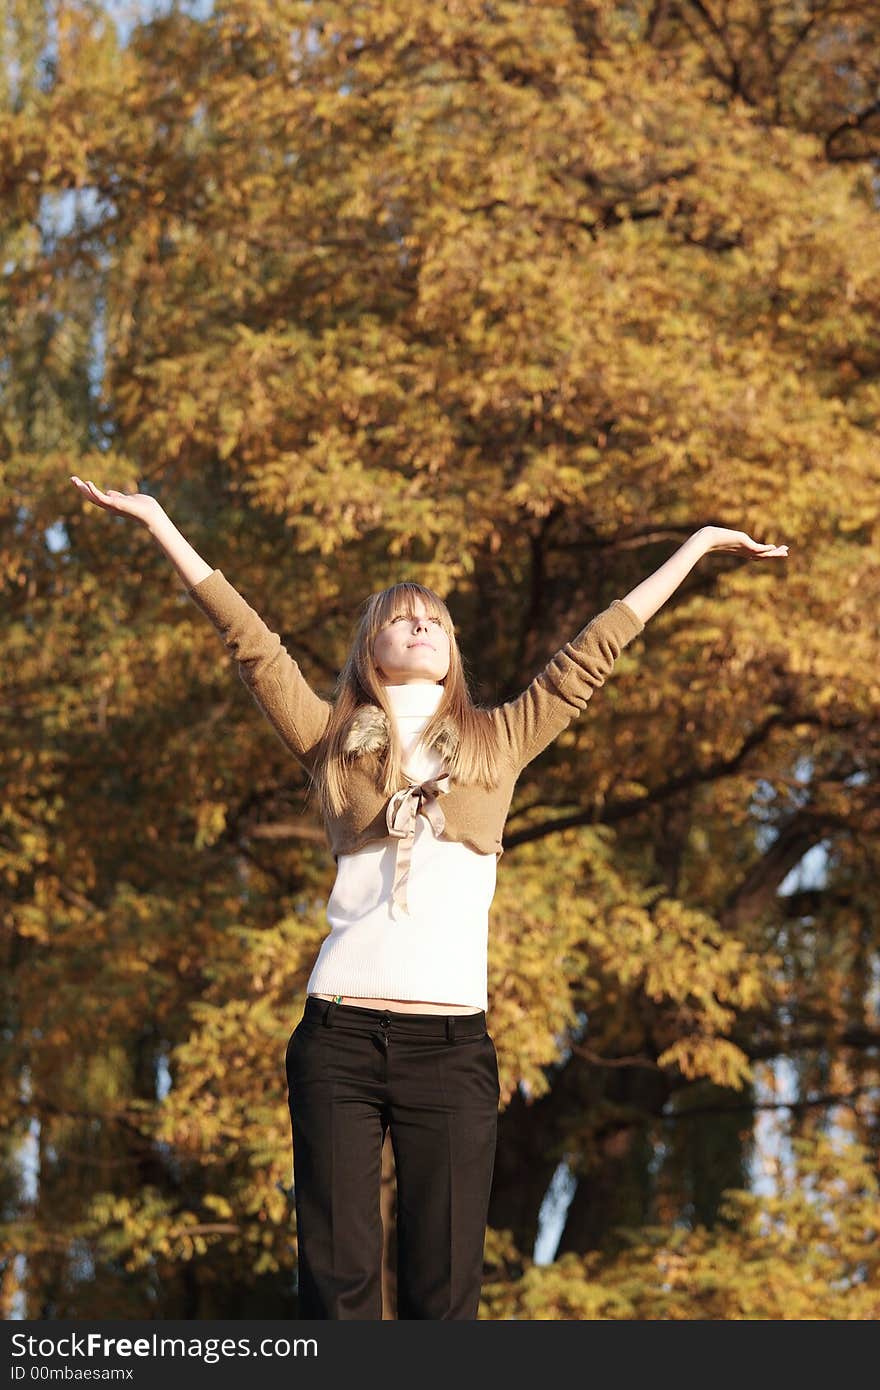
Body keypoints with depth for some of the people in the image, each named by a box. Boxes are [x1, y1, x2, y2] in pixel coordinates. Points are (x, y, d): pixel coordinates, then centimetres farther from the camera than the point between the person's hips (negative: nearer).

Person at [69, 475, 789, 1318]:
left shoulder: (497, 742, 16)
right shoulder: (332, 742, 14)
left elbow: (595, 649, 20)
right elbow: (248, 638, 15)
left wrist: (699, 545, 25)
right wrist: (157, 521, 15)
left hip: (452, 1048, 0)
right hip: (339, 1036, 0)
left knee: (443, 1293, -2)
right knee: (337, 1280, -4)